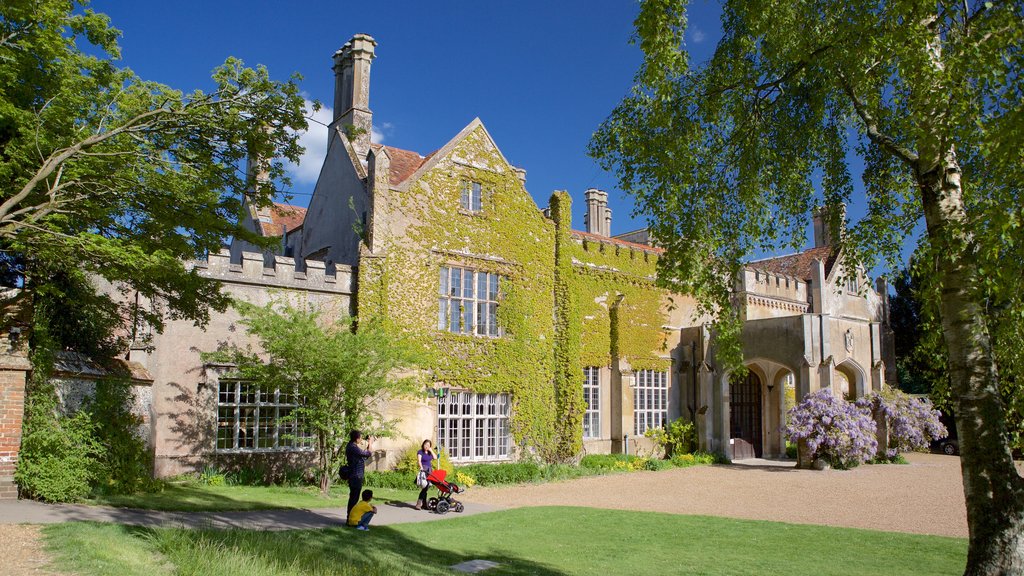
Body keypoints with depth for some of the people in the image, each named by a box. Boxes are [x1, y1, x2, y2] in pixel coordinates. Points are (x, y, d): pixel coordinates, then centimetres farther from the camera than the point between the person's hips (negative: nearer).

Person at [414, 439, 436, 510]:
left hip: (430, 469, 6)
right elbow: (419, 460, -16)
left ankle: (424, 503, 13)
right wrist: (421, 467, -32)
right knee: (425, 486, -16)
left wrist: (431, 450, 0)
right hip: (424, 469, -6)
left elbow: (435, 457, 6)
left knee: (426, 487, 6)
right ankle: (419, 503, -14)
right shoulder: (420, 452, -2)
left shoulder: (429, 452, 17)